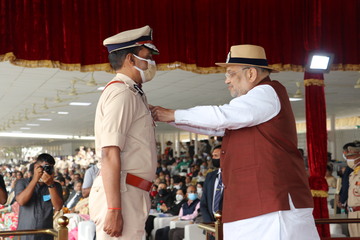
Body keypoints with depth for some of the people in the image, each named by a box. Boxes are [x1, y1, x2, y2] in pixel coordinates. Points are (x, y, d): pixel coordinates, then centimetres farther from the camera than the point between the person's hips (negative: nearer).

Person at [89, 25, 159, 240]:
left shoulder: (133, 94, 21)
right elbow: (109, 154, -19)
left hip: (132, 195, 10)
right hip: (122, 194, -10)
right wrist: (114, 210, -23)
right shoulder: (121, 93, -10)